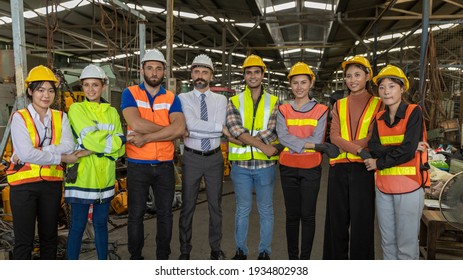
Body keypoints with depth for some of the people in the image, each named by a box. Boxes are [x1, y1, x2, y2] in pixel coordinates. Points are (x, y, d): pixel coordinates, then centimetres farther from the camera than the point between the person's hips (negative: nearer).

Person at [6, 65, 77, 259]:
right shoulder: (19, 117, -5)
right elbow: (26, 153, -18)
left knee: (49, 236, 16)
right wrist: (61, 157, -14)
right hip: (24, 183, -3)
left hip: (52, 183, 4)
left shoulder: (61, 117, 5)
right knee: (24, 240, 4)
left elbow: (68, 146, -12)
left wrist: (36, 152, -20)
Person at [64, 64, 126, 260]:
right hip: (82, 177, -4)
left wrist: (91, 150, -12)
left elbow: (120, 148, -2)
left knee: (101, 222, 16)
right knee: (78, 225, 5)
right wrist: (113, 141, -7)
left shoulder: (112, 112, 9)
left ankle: (103, 260, 29)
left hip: (105, 177, 4)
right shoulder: (77, 109, -2)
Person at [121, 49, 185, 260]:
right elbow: (136, 124, -19)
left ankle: (163, 257, 28)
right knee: (136, 215, 10)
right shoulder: (130, 93, -1)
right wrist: (168, 130, -12)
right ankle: (135, 257, 28)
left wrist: (146, 137, -19)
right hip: (137, 165, -2)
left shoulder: (172, 98, 5)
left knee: (165, 214, 11)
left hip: (165, 165, 2)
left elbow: (179, 128, -14)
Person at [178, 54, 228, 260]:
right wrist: (220, 126, -17)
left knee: (215, 205, 13)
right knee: (187, 206, 9)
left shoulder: (221, 100, 3)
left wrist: (191, 133, -17)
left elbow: (219, 132, -11)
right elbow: (192, 124, -21)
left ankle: (216, 248, 30)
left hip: (214, 158, 2)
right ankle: (185, 250, 26)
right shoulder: (184, 98, -3)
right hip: (191, 158, -2)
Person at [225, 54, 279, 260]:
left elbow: (270, 132, -11)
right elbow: (235, 129, -13)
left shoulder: (273, 102, 3)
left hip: (265, 165, 0)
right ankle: (241, 250, 27)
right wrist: (263, 146, -20)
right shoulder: (234, 101, 3)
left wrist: (240, 139, -17)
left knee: (266, 210, 11)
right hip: (240, 165, 0)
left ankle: (265, 252, 26)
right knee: (242, 210, 12)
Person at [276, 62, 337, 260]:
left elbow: (317, 139, -9)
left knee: (308, 215, 5)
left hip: (311, 168, -1)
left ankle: (305, 258, 19)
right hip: (288, 168, 2)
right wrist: (312, 145, -17)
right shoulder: (283, 110, 5)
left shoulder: (321, 110, 1)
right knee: (292, 215, 11)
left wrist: (293, 143, -16)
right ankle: (292, 257, 24)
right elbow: (282, 137, -10)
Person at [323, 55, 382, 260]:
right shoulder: (339, 105, 12)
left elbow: (374, 137, -6)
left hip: (363, 167, -3)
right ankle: (335, 258, 24)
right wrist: (359, 150, -16)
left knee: (361, 219, 3)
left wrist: (343, 146, -14)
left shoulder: (377, 104, 4)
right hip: (339, 167, 3)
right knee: (337, 218, 10)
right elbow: (334, 136, -1)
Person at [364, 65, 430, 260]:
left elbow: (407, 152, -15)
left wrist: (378, 163, -6)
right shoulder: (380, 118, 11)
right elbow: (373, 147, -4)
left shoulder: (414, 112, -5)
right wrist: (405, 148, -14)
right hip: (383, 186, 5)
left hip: (409, 186, -5)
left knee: (406, 245, 2)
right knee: (387, 241, 15)